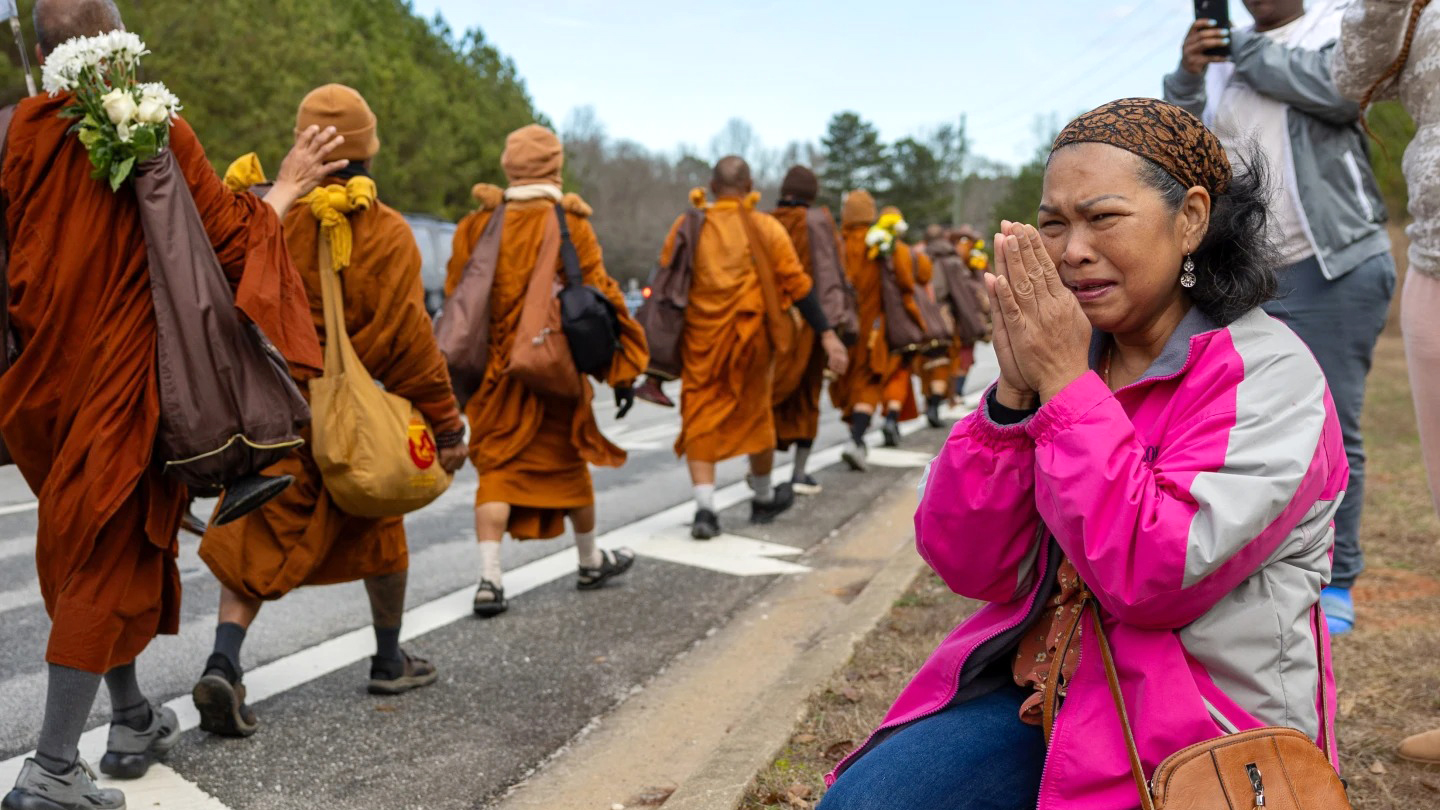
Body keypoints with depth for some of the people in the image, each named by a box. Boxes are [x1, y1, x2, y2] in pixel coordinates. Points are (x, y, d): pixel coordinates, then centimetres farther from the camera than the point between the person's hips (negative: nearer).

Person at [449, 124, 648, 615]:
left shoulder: (477, 224, 1)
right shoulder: (569, 224, -8)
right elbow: (599, 295, -9)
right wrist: (625, 367, -4)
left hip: (494, 373, 2)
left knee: (497, 470, 7)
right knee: (568, 464, 14)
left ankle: (490, 579, -6)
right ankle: (591, 563, 32)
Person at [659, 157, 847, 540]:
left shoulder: (686, 227, 2)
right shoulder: (765, 228, -2)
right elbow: (797, 284, -6)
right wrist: (827, 334, -4)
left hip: (699, 339, 0)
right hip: (748, 337, 0)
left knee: (699, 419, 5)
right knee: (755, 414, 16)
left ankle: (704, 507, -10)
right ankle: (764, 499, 34)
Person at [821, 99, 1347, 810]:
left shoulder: (1266, 373, -12)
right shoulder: (1062, 349, 3)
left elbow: (1150, 576, -25)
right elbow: (966, 564, -3)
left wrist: (1066, 384, -20)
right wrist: (1014, 392, -14)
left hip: (1193, 737, -5)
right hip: (1035, 692, 5)